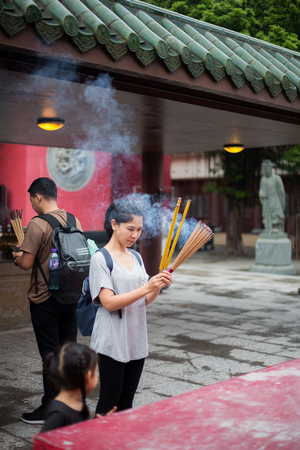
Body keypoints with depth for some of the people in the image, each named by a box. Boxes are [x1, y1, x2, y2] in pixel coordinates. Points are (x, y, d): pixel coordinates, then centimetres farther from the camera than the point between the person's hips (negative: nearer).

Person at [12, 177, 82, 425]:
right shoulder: (74, 221, 3)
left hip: (45, 300, -6)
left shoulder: (38, 224, -17)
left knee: (50, 355, 3)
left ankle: (49, 409, 13)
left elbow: (27, 263, -18)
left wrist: (17, 256, 7)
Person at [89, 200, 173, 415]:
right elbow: (109, 303, -19)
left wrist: (158, 286, -8)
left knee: (127, 400, 13)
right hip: (112, 342, -6)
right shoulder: (101, 259, -10)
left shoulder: (136, 258, 11)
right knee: (109, 400, 1)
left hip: (137, 341, 6)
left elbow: (144, 301, 12)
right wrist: (146, 287, -24)